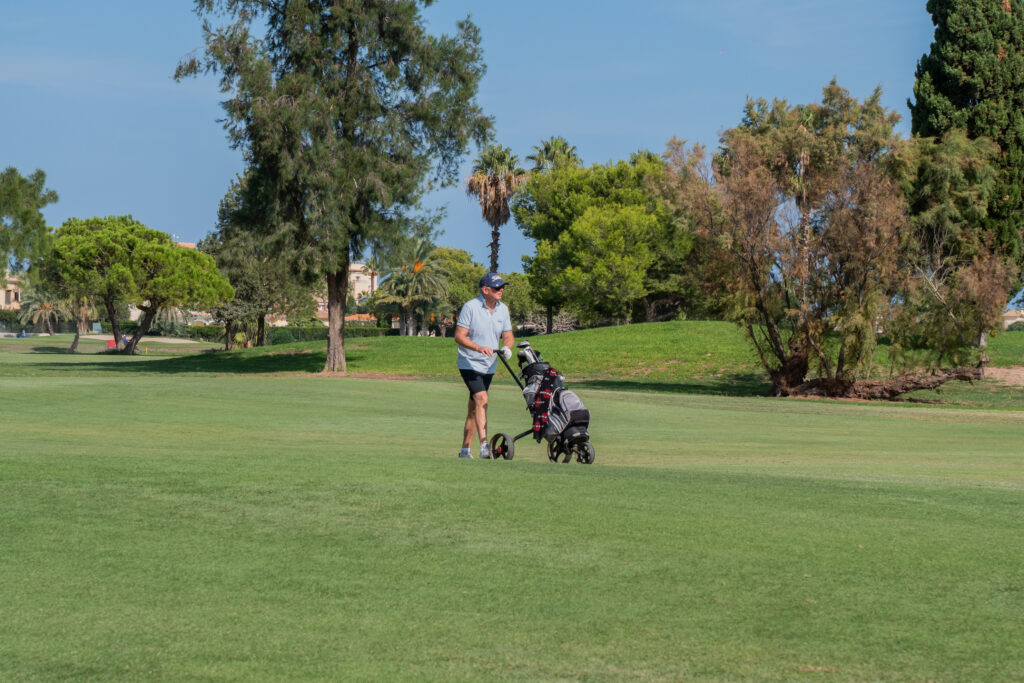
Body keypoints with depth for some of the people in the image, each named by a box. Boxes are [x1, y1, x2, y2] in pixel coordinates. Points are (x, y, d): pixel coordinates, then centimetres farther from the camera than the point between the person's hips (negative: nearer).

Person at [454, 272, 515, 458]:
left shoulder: (503, 309, 6)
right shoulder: (470, 307, -13)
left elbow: (508, 335, 10)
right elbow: (459, 336, -15)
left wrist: (507, 347, -14)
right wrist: (479, 348, -30)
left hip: (489, 366, 6)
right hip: (470, 364, -6)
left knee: (474, 408, 12)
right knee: (481, 398, -24)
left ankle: (465, 449, 19)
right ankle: (484, 446, -32)